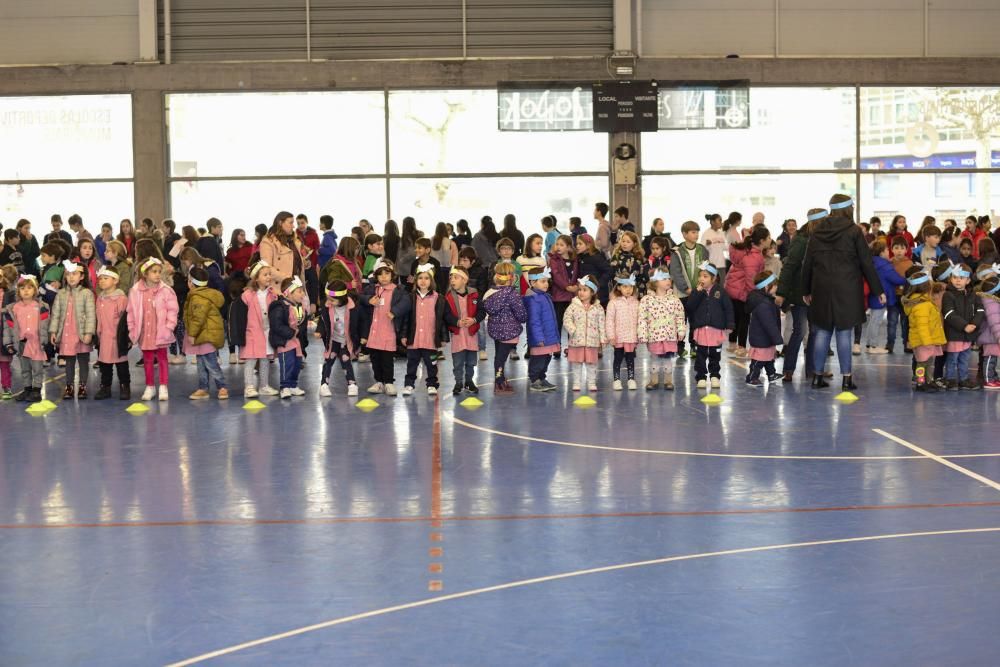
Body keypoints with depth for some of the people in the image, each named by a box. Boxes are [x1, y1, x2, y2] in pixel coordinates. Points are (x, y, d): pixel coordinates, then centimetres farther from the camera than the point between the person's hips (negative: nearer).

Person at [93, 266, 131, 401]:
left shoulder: (121, 298, -12)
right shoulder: (100, 298, 9)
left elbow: (125, 319, -12)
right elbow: (98, 319, 16)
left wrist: (125, 336, -14)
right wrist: (97, 334, 14)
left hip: (117, 338, -6)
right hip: (103, 338, 6)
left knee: (121, 363, 3)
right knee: (104, 364, 12)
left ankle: (125, 387, 12)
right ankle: (105, 387, 21)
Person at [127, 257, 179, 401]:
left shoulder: (166, 290, -9)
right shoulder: (135, 291, -3)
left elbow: (172, 310, -7)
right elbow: (131, 311, 3)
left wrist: (169, 327, -11)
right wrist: (132, 329, 2)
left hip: (160, 332, -2)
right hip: (144, 332, 2)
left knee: (162, 359, 8)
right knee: (147, 360, 13)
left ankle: (163, 387, 14)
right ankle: (149, 387, 24)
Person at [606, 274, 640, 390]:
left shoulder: (636, 303, 5)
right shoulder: (614, 303, -6)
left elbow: (639, 320, 8)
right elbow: (609, 320, -7)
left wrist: (640, 334, 6)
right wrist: (611, 336, -10)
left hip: (632, 337, 2)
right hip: (619, 337, -2)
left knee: (630, 358, 8)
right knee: (618, 358, 6)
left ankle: (631, 379, 15)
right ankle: (616, 380, 12)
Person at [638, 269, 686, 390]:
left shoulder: (674, 299, 1)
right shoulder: (647, 300, -7)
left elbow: (680, 317, 5)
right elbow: (642, 319, -8)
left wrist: (681, 331, 2)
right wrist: (642, 335, -11)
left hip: (670, 335, 2)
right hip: (654, 335, -1)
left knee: (668, 358, 9)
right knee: (654, 358, 10)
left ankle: (668, 381, 21)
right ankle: (653, 380, 23)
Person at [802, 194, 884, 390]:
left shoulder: (817, 232, 6)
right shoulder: (853, 231, -5)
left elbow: (807, 263, 9)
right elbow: (866, 263, -4)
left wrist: (806, 291, 17)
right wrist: (877, 290, 2)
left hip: (821, 289, 4)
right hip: (846, 289, -3)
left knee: (822, 332, 9)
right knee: (844, 332, -1)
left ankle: (817, 375, 11)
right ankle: (847, 377, 1)